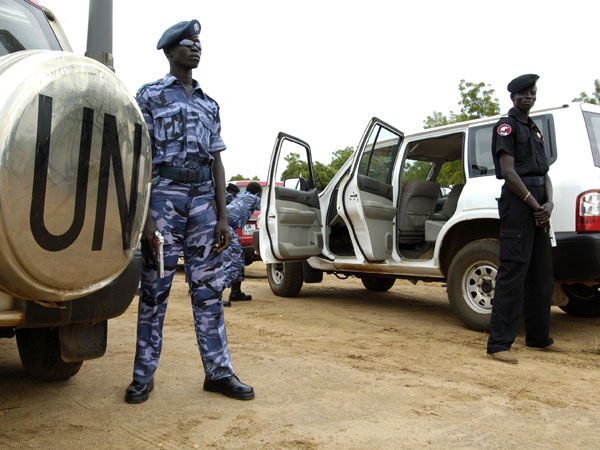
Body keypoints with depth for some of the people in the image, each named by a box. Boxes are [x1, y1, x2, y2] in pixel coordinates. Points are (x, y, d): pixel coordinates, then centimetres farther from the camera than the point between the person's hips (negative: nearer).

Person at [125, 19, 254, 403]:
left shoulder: (209, 104, 19)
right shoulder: (150, 95, 7)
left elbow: (217, 162, 14)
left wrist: (223, 217, 4)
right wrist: (145, 214, -12)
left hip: (203, 199, 4)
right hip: (164, 195, -4)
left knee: (209, 288, 3)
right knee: (155, 289, 0)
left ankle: (219, 371, 9)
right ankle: (144, 375, 10)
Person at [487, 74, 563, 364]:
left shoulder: (534, 130, 24)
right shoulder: (506, 126, -1)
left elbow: (544, 173, 17)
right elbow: (508, 172, -12)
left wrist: (548, 204, -2)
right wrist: (536, 206, -14)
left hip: (537, 205, 9)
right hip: (518, 201, -9)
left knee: (541, 273, 12)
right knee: (513, 271, -14)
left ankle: (538, 338, 23)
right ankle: (499, 343, -14)